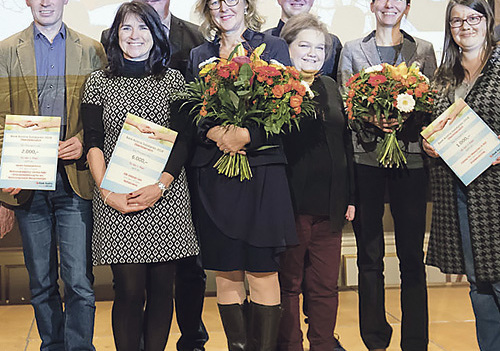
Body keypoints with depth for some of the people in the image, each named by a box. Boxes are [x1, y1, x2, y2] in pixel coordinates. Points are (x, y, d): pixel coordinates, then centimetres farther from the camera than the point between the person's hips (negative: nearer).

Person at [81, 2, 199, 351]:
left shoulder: (174, 80, 10)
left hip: (166, 198, 1)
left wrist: (160, 186, -10)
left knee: (161, 287, 2)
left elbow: (183, 140, 4)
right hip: (115, 201, -1)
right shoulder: (99, 82, 9)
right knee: (129, 289, -5)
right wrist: (107, 193, -9)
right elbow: (93, 143, 4)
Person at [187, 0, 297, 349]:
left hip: (261, 169, -2)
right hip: (213, 173, 3)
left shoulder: (274, 47, 8)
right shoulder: (199, 56, 16)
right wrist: (215, 133, -11)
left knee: (263, 273, -4)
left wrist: (246, 135, -16)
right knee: (226, 276, 5)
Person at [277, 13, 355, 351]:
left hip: (330, 204, 5)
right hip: (291, 203, -5)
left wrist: (350, 196, 13)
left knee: (326, 285, 11)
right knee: (288, 284, 6)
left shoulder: (331, 86, 15)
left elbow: (346, 142, 17)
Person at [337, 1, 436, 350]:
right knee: (369, 255, 4)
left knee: (412, 255, 0)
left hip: (410, 159, 0)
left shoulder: (424, 50, 12)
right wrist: (372, 118, -14)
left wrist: (404, 118, -13)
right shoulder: (352, 50, 11)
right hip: (365, 158, 0)